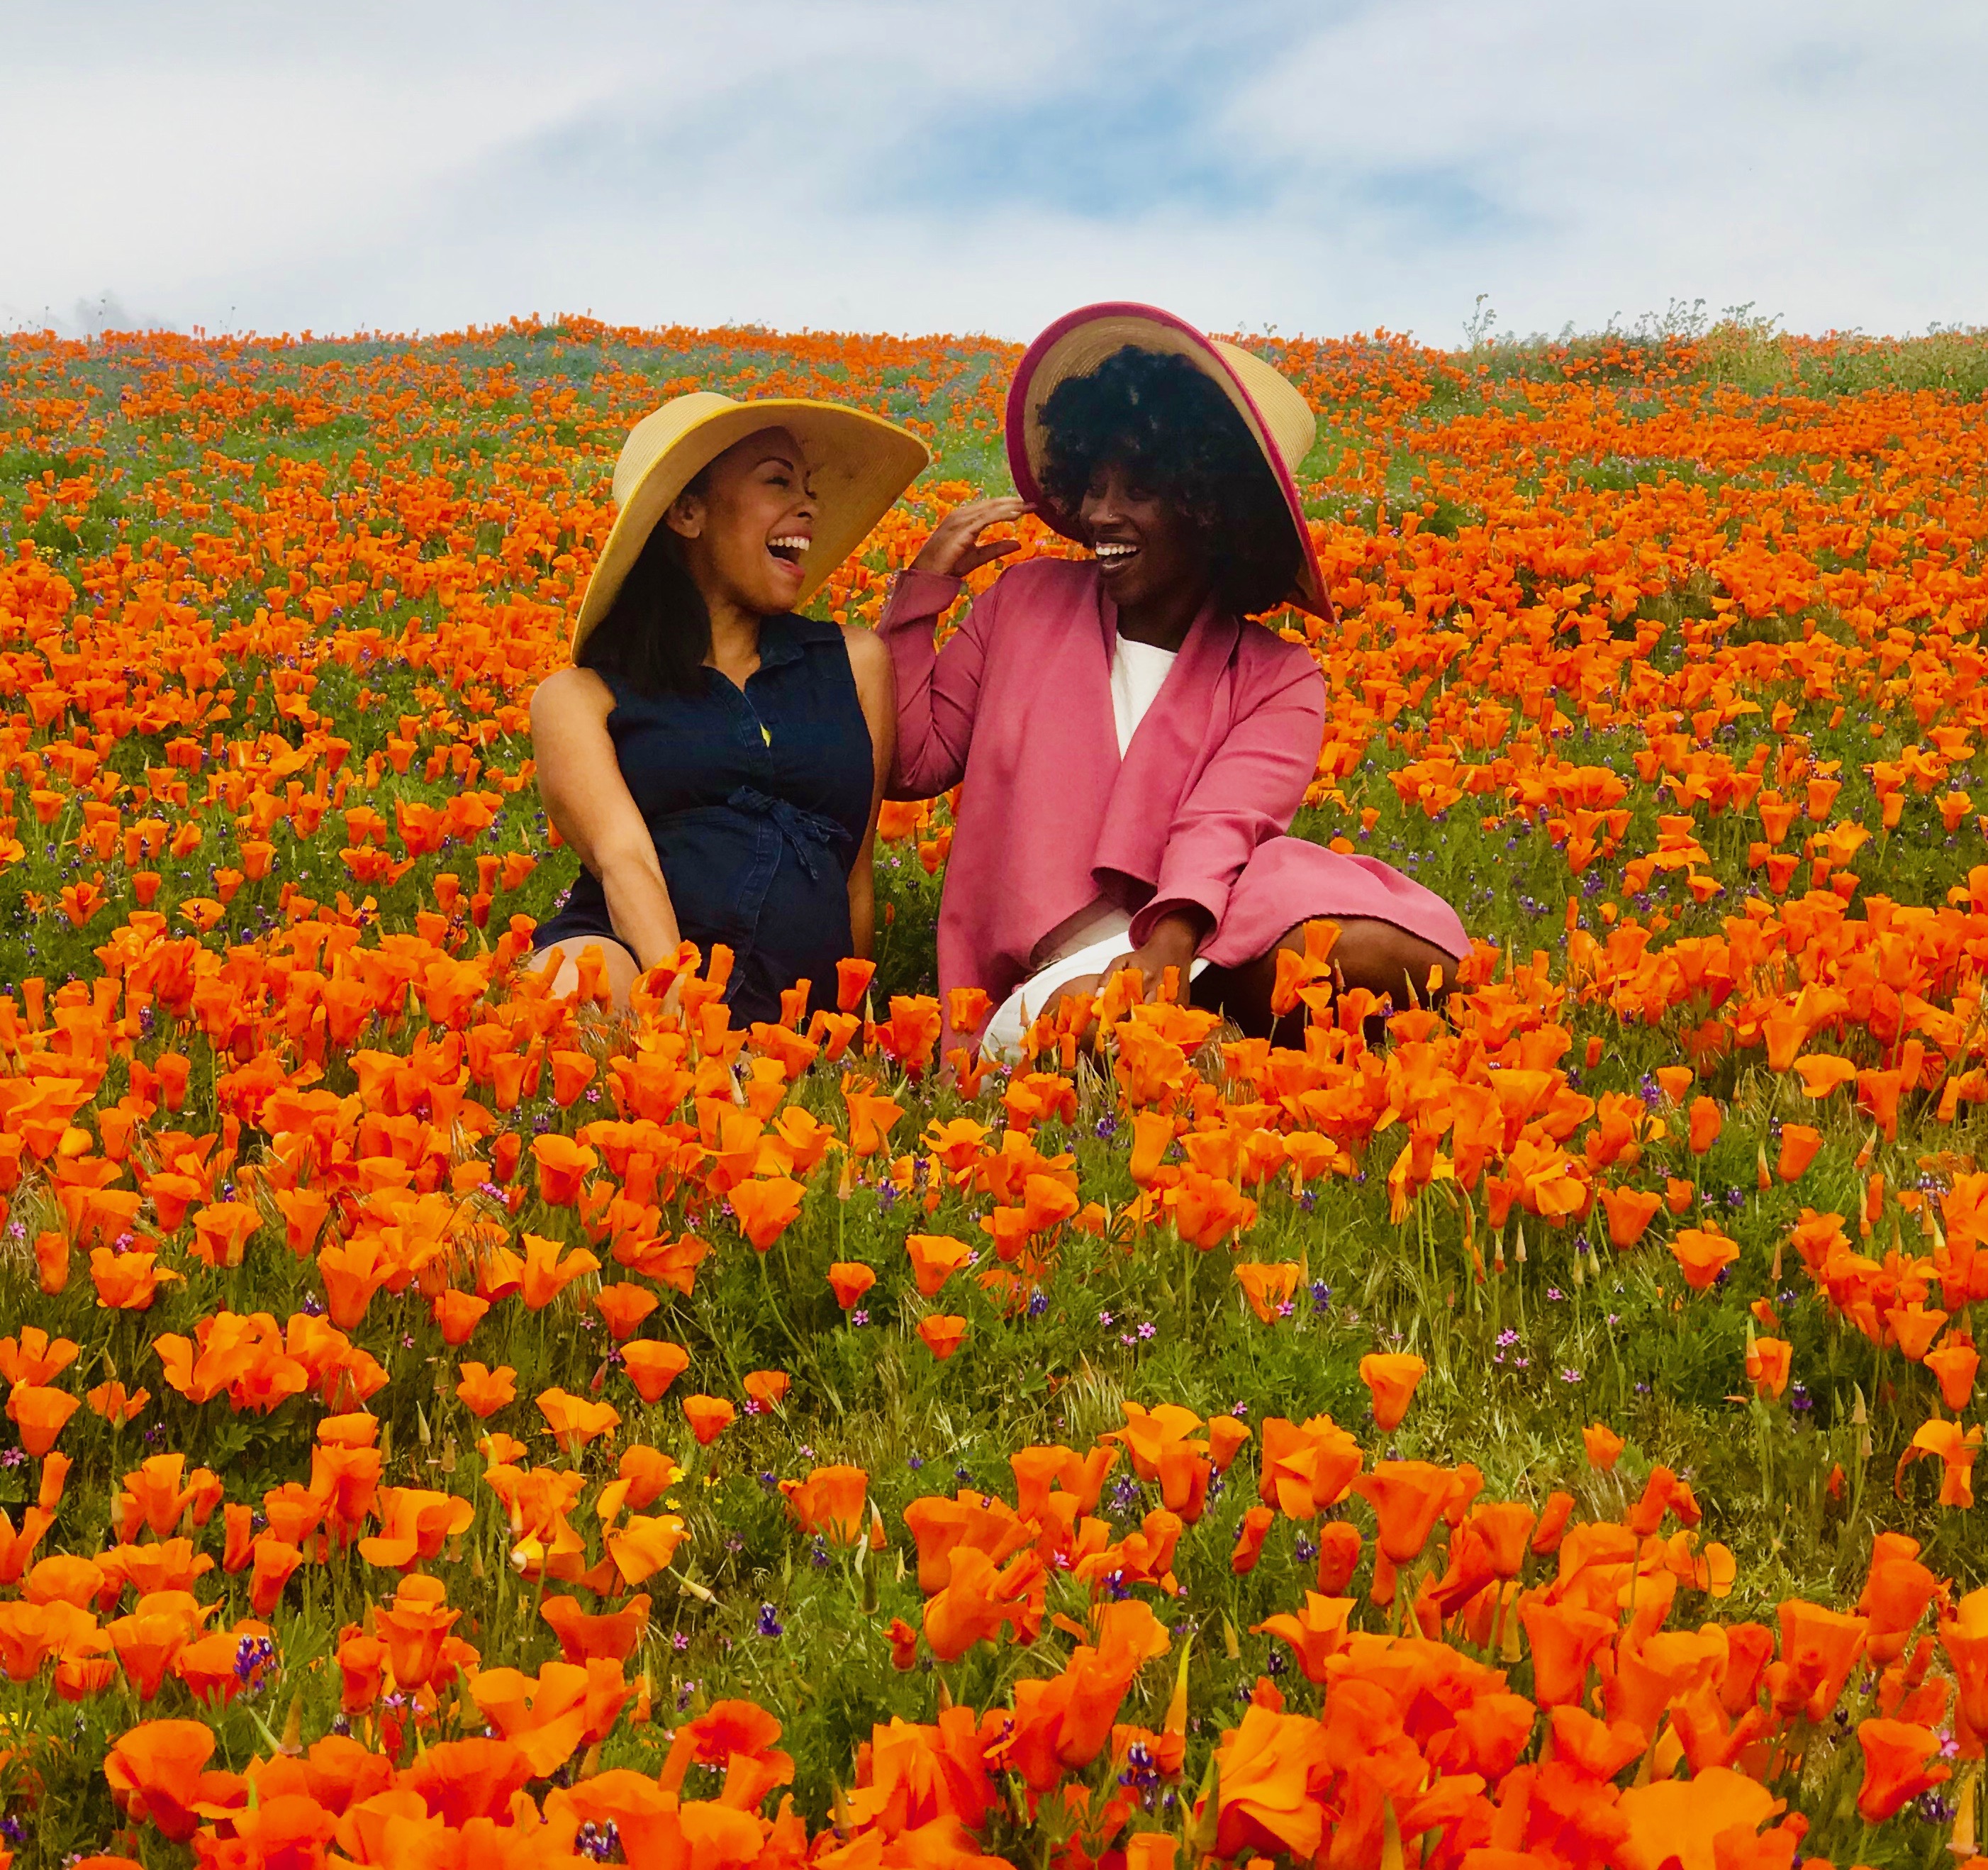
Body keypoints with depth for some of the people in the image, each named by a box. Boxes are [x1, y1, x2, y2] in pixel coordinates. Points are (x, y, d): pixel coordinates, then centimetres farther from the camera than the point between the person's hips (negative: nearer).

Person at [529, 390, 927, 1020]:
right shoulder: (578, 697, 13)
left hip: (790, 1005, 1)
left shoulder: (856, 664, 22)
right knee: (577, 987, -39)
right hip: (626, 965, -1)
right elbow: (624, 860, -6)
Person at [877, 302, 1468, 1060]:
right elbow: (910, 765, 15)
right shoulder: (1026, 598, 15)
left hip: (1199, 936, 1)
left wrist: (1171, 942, -32)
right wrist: (921, 590, 6)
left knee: (1416, 963, -31)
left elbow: (1223, 825, -11)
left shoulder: (1276, 681, 9)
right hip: (1061, 966, 0)